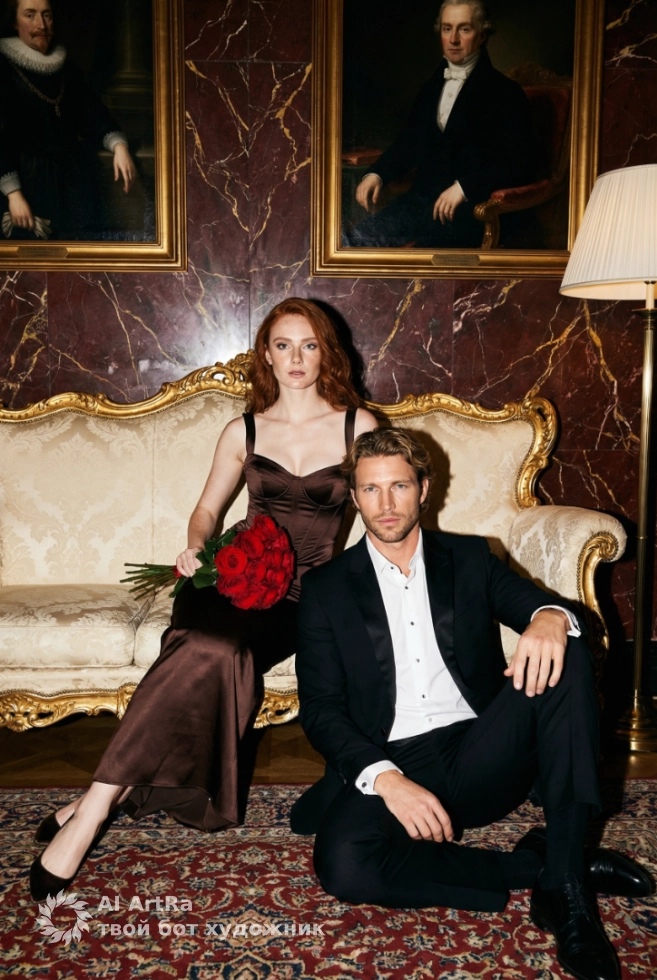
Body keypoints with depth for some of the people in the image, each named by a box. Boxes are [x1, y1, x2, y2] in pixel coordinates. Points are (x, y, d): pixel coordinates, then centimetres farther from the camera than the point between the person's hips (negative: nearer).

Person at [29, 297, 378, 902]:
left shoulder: (358, 425, 7)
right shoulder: (244, 432, 12)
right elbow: (207, 509, 19)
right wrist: (196, 549, -2)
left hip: (308, 591, -1)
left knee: (216, 646, -32)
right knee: (216, 648, -35)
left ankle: (94, 806, -25)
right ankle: (99, 803, -32)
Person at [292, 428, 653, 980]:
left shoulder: (469, 558, 13)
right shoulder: (327, 589, 7)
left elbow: (540, 604, 2)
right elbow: (320, 710, 0)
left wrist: (551, 619, -25)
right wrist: (385, 779, -18)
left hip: (482, 759, 2)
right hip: (389, 768, -1)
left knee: (564, 653, -22)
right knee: (342, 863, -33)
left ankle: (565, 881, -21)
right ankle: (536, 866, -14)